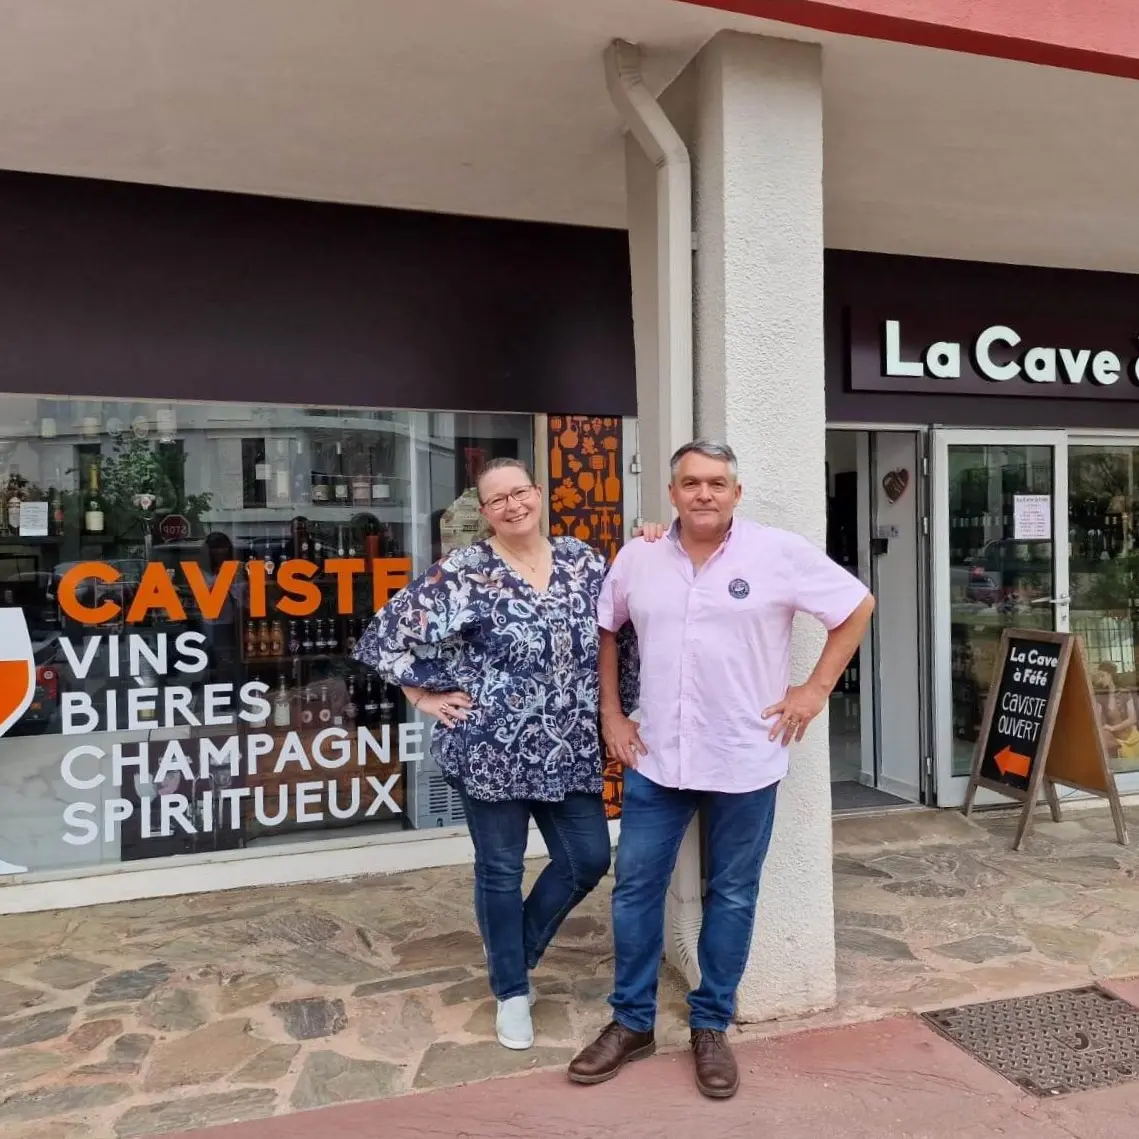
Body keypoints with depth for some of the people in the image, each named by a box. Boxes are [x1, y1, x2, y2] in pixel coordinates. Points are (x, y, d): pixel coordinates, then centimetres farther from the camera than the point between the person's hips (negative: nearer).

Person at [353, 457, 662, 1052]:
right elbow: (384, 634, -10)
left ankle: (516, 951, 38)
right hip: (491, 751, -5)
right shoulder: (463, 573, -12)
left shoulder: (582, 559, 3)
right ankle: (511, 991, 33)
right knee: (500, 871, 10)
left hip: (569, 752, 5)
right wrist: (426, 696, -8)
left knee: (589, 860, 12)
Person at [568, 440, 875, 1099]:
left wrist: (818, 687, -3)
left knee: (732, 896, 11)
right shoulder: (637, 559, 1)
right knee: (636, 887, 9)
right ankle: (632, 1022, 28)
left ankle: (711, 1027, 31)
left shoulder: (780, 552, -8)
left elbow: (857, 606, 1)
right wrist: (610, 714, 9)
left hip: (744, 760, -2)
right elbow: (604, 631, 15)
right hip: (656, 759, 3)